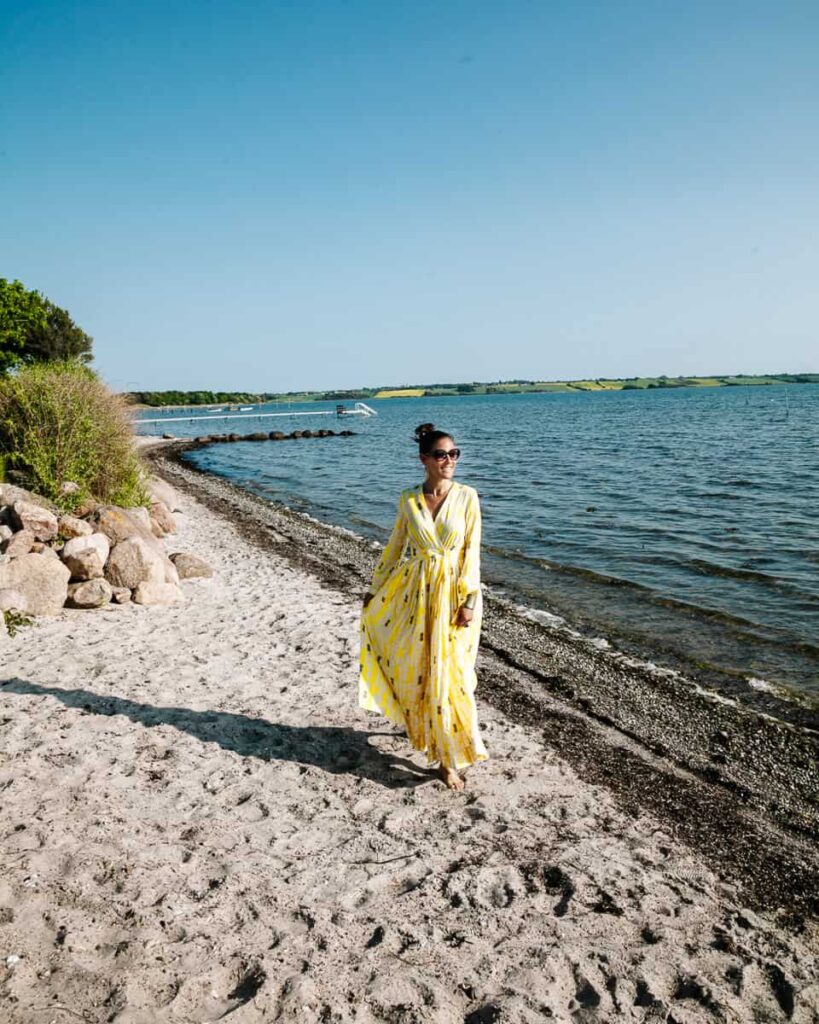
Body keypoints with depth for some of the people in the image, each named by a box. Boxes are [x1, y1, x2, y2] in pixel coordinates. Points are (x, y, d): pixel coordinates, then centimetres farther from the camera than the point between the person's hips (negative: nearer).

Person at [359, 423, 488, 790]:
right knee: (417, 667, 11)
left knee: (448, 673, 1)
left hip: (453, 591, -2)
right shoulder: (408, 499, 0)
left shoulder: (467, 497, -6)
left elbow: (472, 551, -7)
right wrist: (375, 588, 14)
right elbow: (395, 546, 10)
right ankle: (425, 728, 39)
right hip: (415, 591, 2)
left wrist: (469, 600, -12)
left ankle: (449, 758, 15)